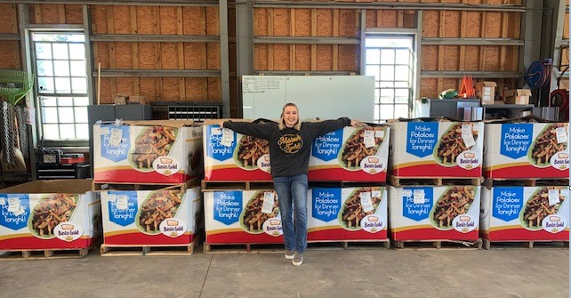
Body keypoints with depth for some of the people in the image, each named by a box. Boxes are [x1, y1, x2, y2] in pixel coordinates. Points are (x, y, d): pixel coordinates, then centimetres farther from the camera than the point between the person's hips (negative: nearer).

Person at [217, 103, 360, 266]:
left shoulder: (308, 129, 1)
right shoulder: (272, 129, -2)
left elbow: (329, 124, 8)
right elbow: (248, 127, -2)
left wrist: (347, 121, 14)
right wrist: (227, 124, -1)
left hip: (299, 176, 0)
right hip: (280, 177, 1)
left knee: (301, 211, -12)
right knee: (285, 214, 7)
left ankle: (300, 250, 6)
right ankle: (289, 247, 27)